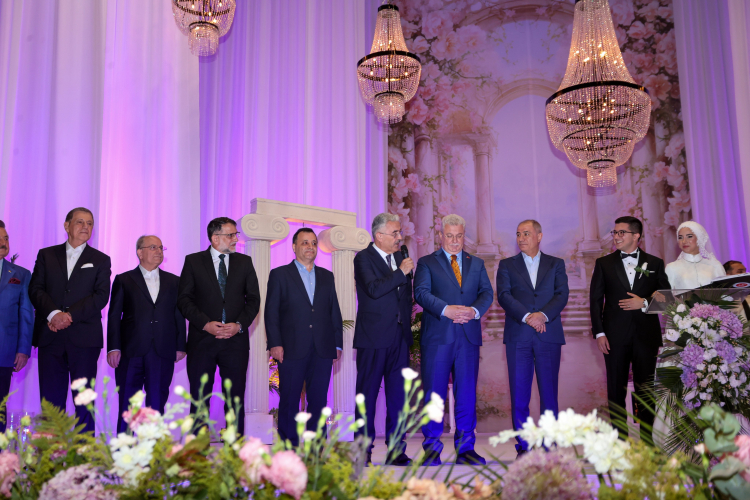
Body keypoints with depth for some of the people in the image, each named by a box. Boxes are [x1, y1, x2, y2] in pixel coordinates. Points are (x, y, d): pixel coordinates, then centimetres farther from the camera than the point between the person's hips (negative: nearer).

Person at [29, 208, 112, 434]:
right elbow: (35, 289, 4)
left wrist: (70, 315, -14)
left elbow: (101, 296, -2)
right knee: (51, 398, 3)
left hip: (84, 338, -1)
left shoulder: (100, 260, 9)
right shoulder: (46, 255, 14)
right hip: (50, 337, 2)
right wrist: (53, 313, -14)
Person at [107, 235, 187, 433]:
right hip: (131, 352, -1)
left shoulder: (174, 281, 13)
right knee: (127, 406, 3)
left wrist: (180, 346, 3)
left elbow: (179, 316, 11)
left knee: (157, 405, 5)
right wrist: (113, 348, -6)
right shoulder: (123, 280, 8)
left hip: (163, 353, 2)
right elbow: (114, 316, 3)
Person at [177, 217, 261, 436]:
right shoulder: (193, 261, 5)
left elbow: (253, 300, 8)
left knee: (236, 399, 2)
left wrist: (239, 324, -8)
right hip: (202, 340, -1)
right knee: (199, 399, 3)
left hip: (235, 339, 1)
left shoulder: (244, 262, 11)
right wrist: (206, 324, -13)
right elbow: (184, 299, -1)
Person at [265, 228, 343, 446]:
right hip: (292, 350, -3)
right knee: (289, 403, 2)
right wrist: (275, 344, -9)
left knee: (318, 402, 5)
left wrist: (338, 344, 8)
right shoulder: (279, 275, 6)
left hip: (322, 351, 3)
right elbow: (271, 312, 0)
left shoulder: (327, 276, 16)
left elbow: (335, 312, 15)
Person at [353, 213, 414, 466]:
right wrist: (401, 273, -16)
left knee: (398, 394, 5)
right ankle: (363, 451, 9)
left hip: (399, 336, 6)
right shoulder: (364, 258, -5)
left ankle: (396, 451, 12)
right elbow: (373, 288, -21)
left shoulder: (400, 257, 15)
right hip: (373, 338, -6)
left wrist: (406, 323, 14)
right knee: (367, 394, 1)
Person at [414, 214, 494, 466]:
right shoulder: (426, 263, 8)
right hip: (437, 336, -3)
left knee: (467, 393, 4)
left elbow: (487, 292, 7)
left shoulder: (477, 264, 18)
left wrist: (474, 310, -14)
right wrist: (446, 310, -20)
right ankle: (432, 449, 9)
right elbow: (421, 293, -6)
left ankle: (465, 448, 13)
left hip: (469, 336, 3)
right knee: (434, 393, -1)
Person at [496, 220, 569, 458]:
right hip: (518, 337, 0)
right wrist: (526, 316, -16)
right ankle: (523, 446, 8)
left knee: (549, 392, 1)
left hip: (549, 335, 0)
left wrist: (543, 315, -17)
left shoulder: (556, 264, 13)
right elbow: (503, 295, -2)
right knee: (519, 394, 0)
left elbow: (562, 295, 0)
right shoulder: (506, 265, 11)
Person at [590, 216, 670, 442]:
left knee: (646, 390, 4)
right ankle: (619, 439, 11)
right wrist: (599, 332, -4)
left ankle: (647, 440, 13)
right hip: (615, 336, 0)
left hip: (646, 335, 0)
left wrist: (644, 303, -11)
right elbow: (596, 299, 4)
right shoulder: (604, 263, 8)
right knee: (616, 390, 4)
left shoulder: (655, 263, 8)